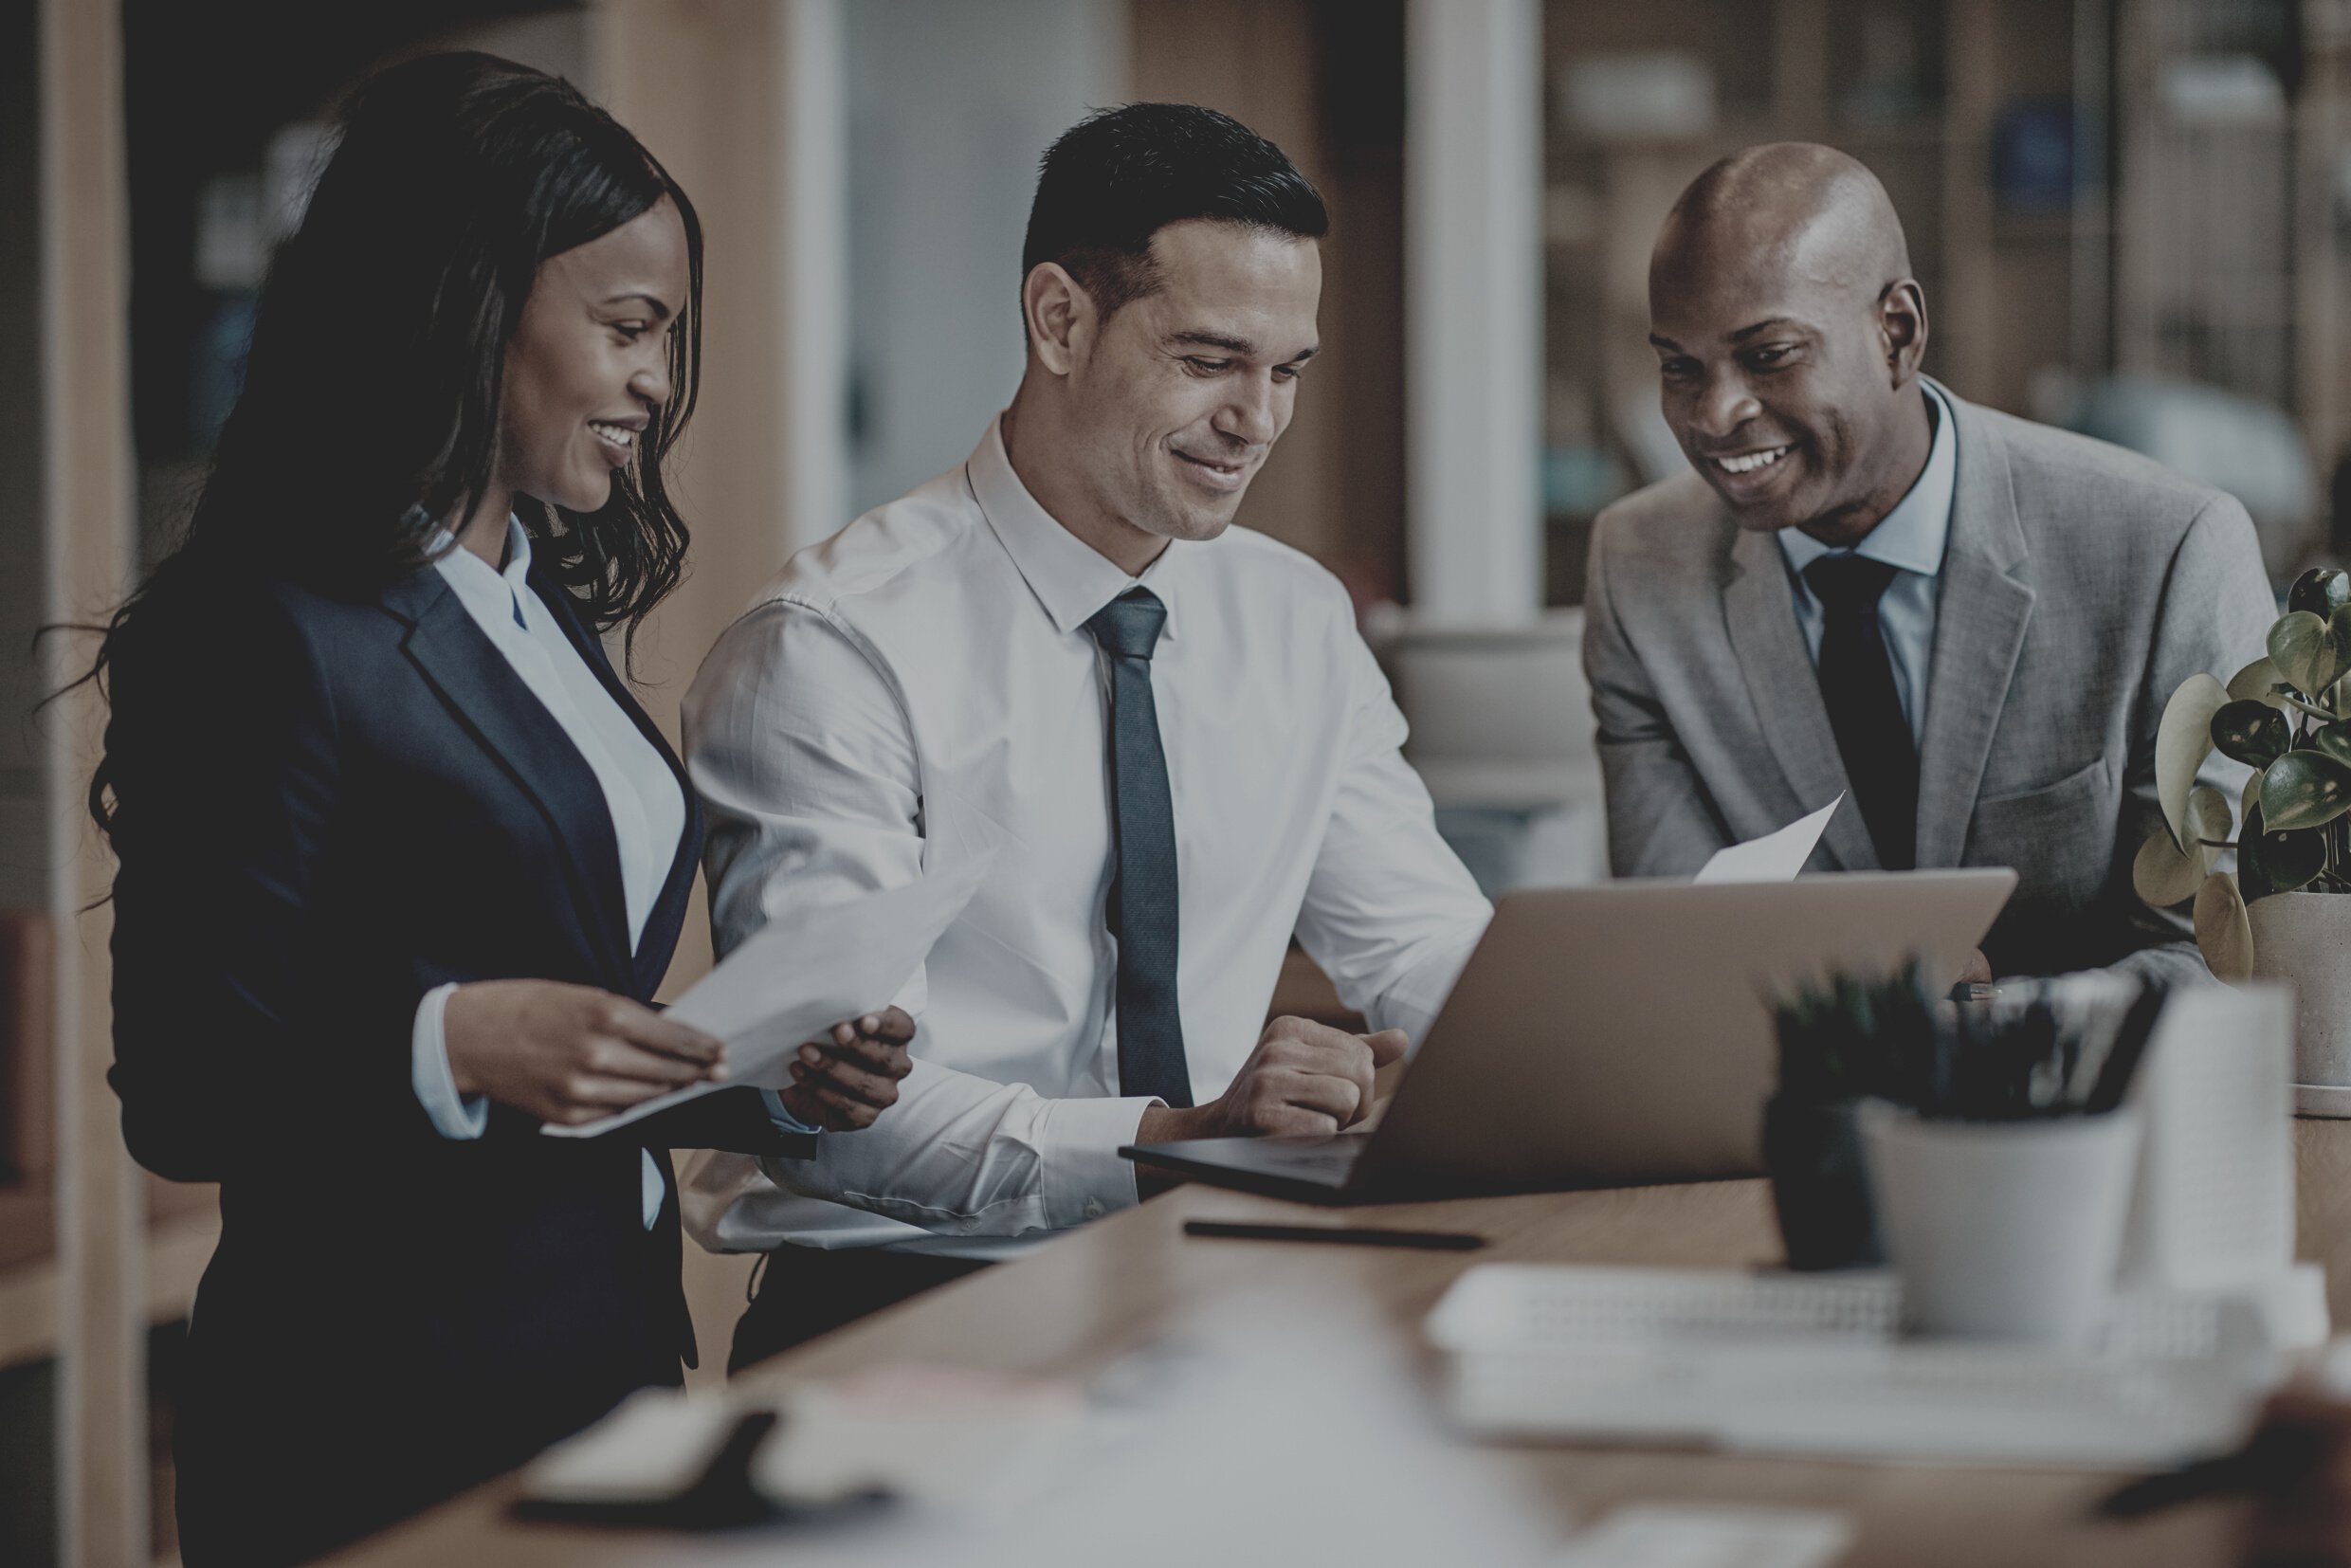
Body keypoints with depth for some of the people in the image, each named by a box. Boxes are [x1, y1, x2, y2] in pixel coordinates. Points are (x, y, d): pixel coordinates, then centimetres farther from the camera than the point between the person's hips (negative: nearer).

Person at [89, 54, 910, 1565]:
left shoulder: (548, 610, 14)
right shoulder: (272, 638, -14)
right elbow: (181, 1099, -16)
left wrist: (782, 1084, 2)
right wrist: (453, 1047, -29)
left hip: (611, 1349, 9)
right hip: (388, 1419, -9)